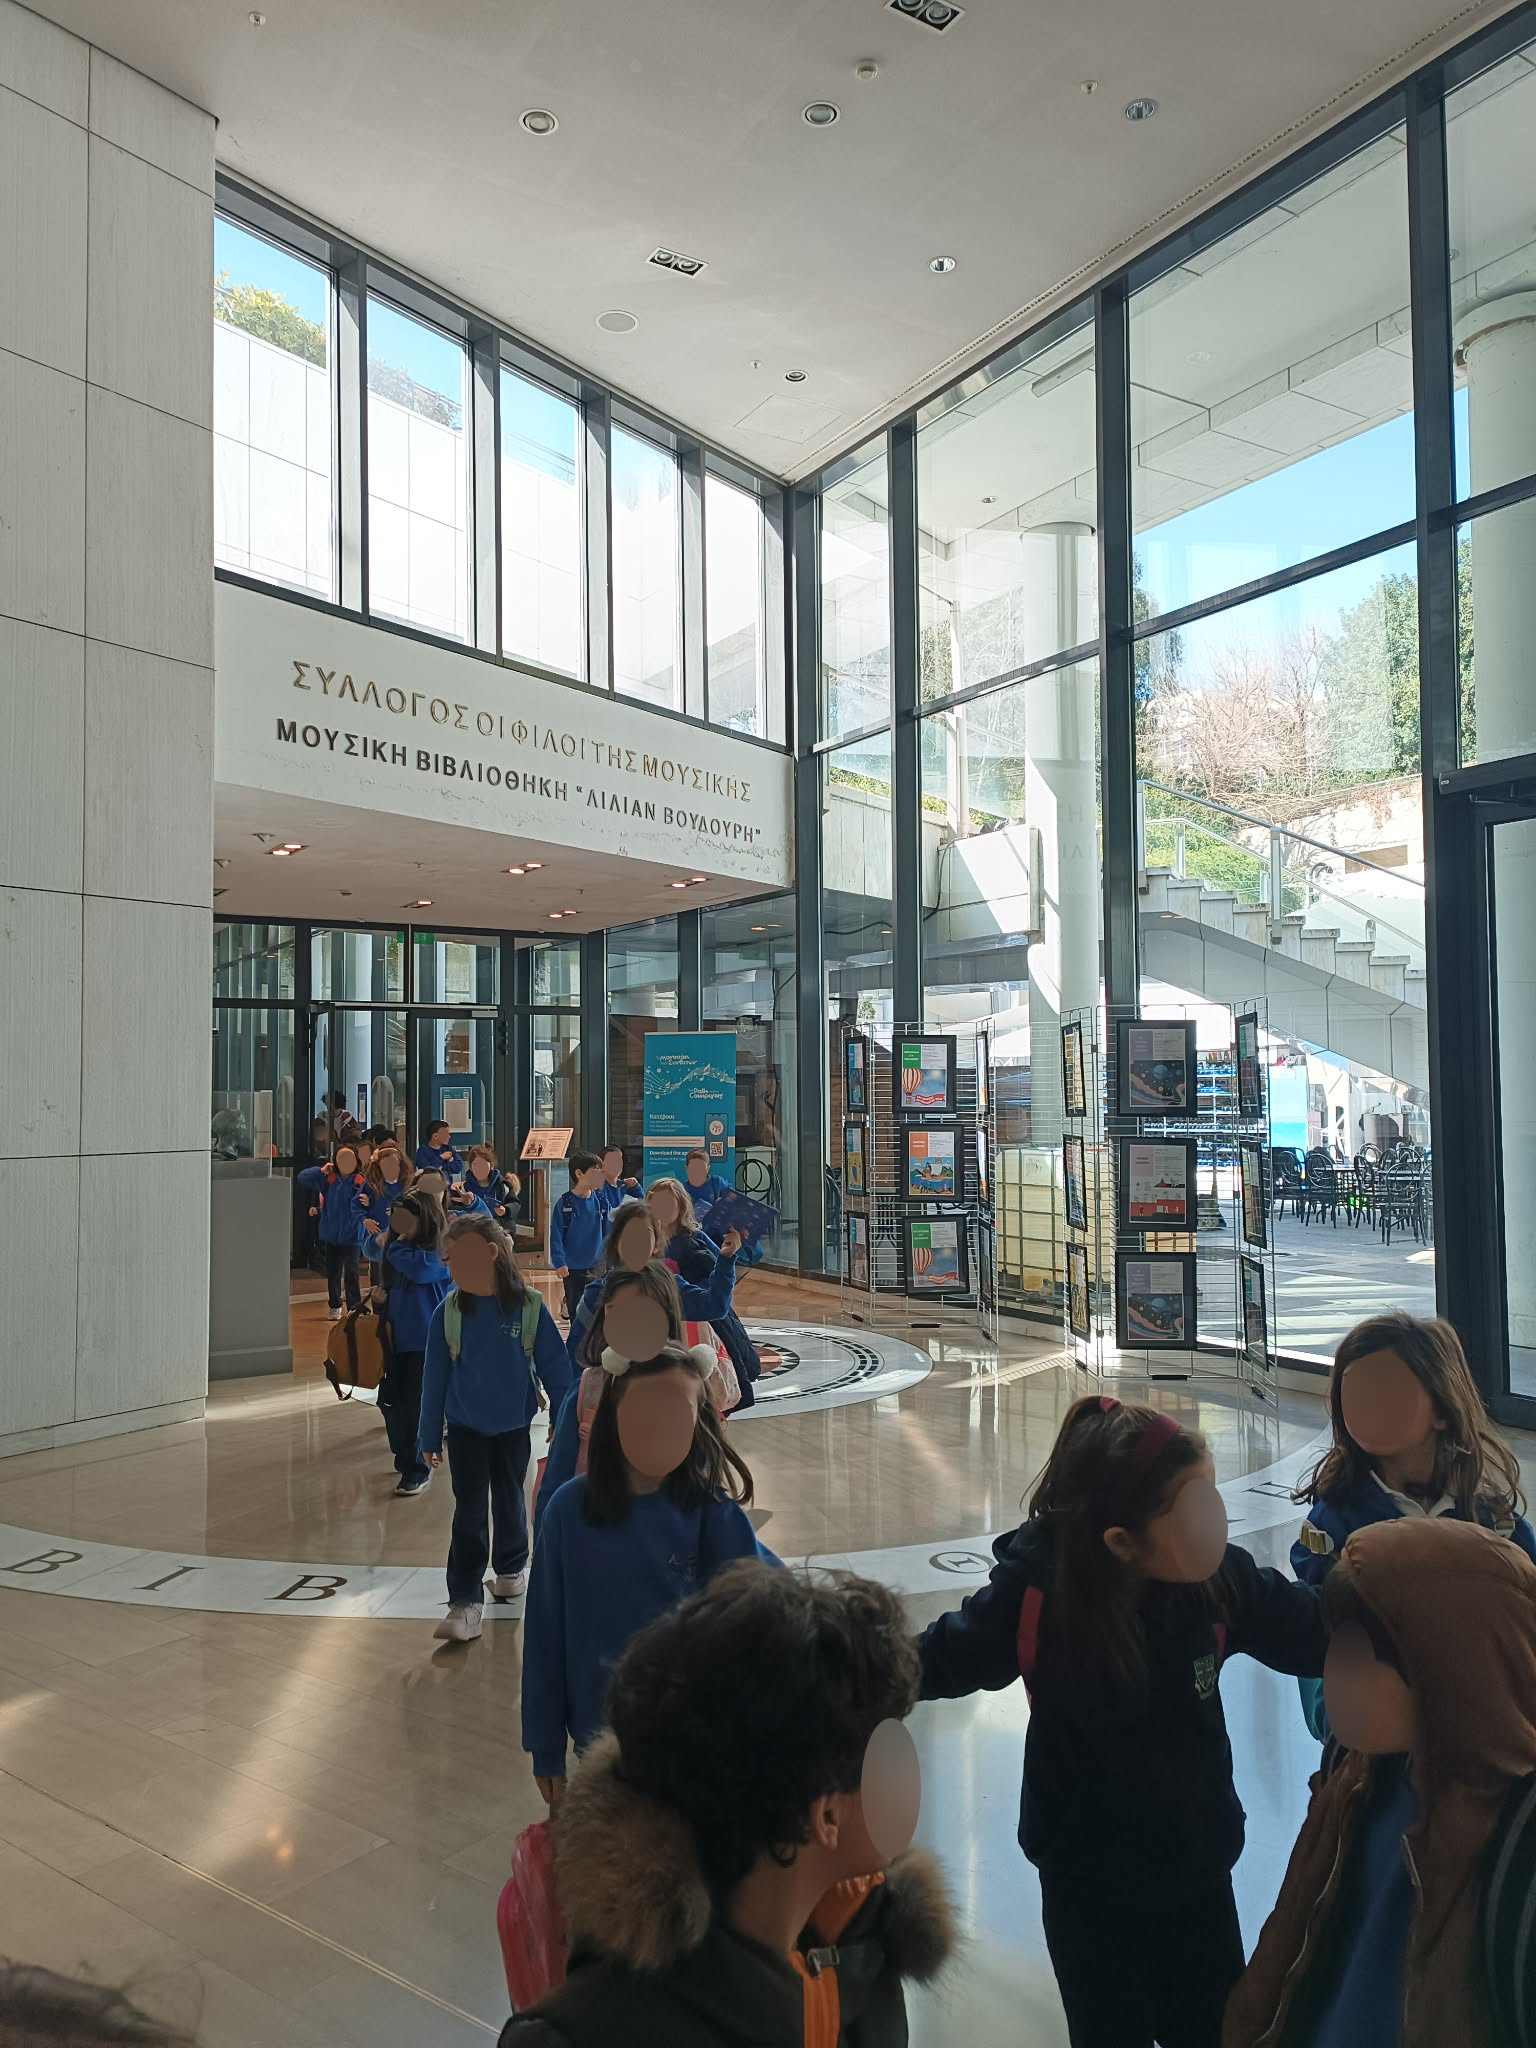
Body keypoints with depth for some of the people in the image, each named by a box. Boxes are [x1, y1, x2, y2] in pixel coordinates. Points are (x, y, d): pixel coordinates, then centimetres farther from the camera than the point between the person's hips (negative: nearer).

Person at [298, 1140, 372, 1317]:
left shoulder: (361, 1182, -11)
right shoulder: (328, 1179, 1)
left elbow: (370, 1208, -13)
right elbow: (302, 1178, 3)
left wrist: (367, 1203, -35)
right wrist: (321, 1170, -9)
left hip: (351, 1235, -4)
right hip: (331, 1234, 4)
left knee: (352, 1272, -4)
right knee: (332, 1272, 13)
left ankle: (354, 1307, 6)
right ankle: (335, 1306, 26)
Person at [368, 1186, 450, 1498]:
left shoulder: (439, 1253, -13)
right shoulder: (397, 1248, 8)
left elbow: (418, 1268, -33)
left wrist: (390, 1246, -17)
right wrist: (380, 1298, -4)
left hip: (426, 1341, -7)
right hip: (396, 1338, 7)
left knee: (416, 1405, -3)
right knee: (389, 1401, 11)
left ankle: (416, 1471, 11)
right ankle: (405, 1459, 32)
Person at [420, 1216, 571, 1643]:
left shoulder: (529, 1307, -14)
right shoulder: (450, 1312, -10)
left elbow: (554, 1367, -7)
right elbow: (435, 1377, -3)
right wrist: (430, 1436, 1)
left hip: (513, 1426, 0)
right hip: (464, 1428, 0)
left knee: (508, 1501, 17)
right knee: (469, 1513, -3)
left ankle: (512, 1567, 40)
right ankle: (465, 1602, 2)